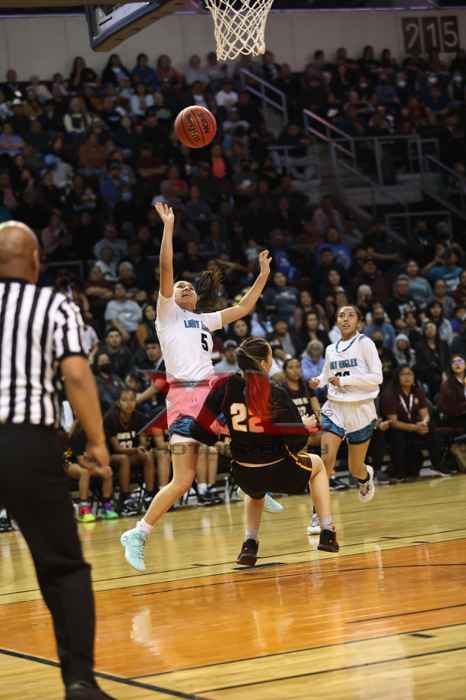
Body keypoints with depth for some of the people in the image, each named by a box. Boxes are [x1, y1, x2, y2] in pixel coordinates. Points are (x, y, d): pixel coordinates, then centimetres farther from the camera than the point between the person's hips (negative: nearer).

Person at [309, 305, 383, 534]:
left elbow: (377, 377, -12)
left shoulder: (364, 343, -6)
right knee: (326, 458, -16)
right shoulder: (331, 350, 8)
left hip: (360, 409, -3)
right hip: (335, 407, 3)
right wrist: (318, 381, 0)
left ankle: (367, 476, 47)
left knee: (355, 468, 8)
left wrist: (344, 380, -18)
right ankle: (319, 515, -11)